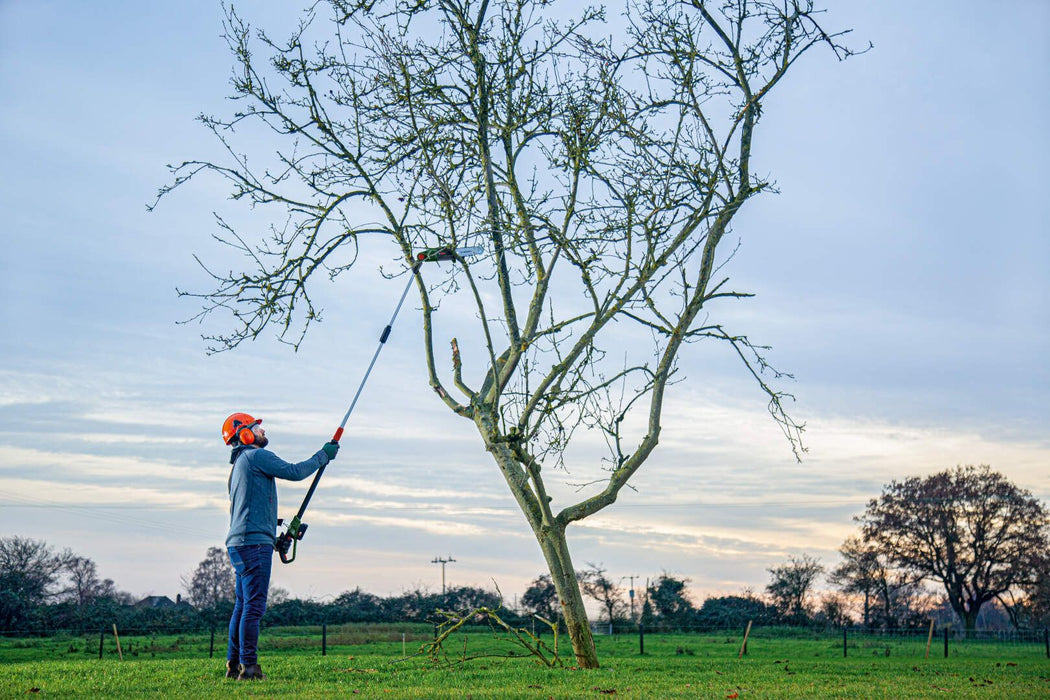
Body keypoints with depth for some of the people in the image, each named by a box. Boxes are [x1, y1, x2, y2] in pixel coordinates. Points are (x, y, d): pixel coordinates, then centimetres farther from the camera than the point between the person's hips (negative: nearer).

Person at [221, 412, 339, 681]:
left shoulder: (238, 466, 24)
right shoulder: (256, 456, -6)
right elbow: (294, 472, -9)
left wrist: (276, 537, 27)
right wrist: (323, 456, 4)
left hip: (239, 543, 10)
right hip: (254, 542, -10)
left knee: (243, 604, 11)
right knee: (254, 605, -10)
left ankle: (234, 664, 13)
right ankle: (248, 666, -12)